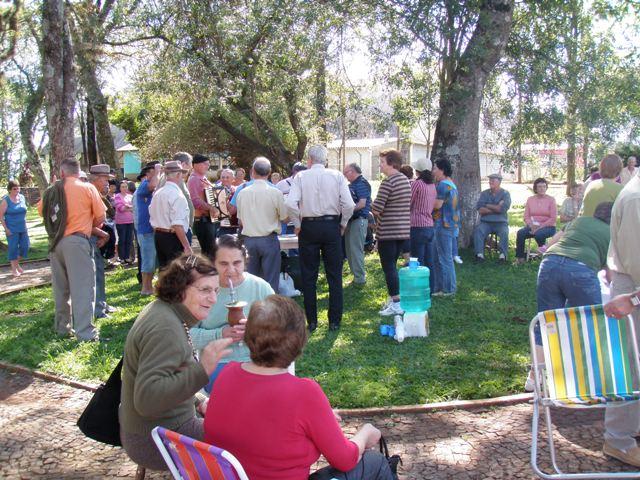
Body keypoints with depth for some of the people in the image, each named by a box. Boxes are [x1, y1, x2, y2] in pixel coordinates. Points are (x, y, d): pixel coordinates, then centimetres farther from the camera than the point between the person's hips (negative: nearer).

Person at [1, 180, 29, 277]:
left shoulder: (22, 197, 5)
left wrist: (25, 224, 13)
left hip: (23, 228, 5)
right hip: (12, 229, -5)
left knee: (25, 246, 7)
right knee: (13, 248, 0)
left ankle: (17, 263, 31)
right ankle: (14, 269, 13)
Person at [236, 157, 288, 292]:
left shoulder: (242, 193, -1)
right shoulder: (275, 193, -10)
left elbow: (240, 221, 9)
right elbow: (285, 218, 1)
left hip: (248, 240, 3)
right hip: (269, 240, -3)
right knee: (270, 281, 3)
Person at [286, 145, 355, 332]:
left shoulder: (301, 176, -3)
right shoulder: (337, 176, -1)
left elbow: (290, 203, -16)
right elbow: (349, 204, -10)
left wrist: (297, 224, -2)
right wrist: (343, 223, 5)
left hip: (308, 226, -1)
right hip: (332, 225, 1)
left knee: (308, 276, 9)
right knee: (334, 276, 9)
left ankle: (311, 321, 14)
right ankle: (335, 321, 12)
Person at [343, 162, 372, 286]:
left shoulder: (362, 183, -12)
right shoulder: (352, 184, 16)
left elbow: (362, 204, -20)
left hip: (359, 219, -10)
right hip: (351, 220, 10)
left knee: (356, 249, -8)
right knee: (350, 249, 13)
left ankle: (360, 278, -2)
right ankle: (357, 274, 22)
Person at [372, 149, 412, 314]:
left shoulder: (388, 182, -16)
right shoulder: (405, 180, 11)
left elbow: (376, 208, -19)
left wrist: (377, 213, 3)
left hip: (388, 231, -9)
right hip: (403, 230, 9)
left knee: (389, 267, -2)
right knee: (392, 265, 18)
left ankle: (396, 304, -1)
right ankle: (393, 298, 24)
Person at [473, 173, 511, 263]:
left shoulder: (505, 194, 4)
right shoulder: (484, 193, 11)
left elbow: (503, 209, -13)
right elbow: (480, 210, -2)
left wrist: (487, 206, -4)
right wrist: (496, 208, -7)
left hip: (501, 222, -1)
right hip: (485, 222, 2)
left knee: (504, 232, -32)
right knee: (478, 230, -28)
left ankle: (503, 255, -29)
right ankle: (479, 254, -31)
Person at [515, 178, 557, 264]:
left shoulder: (551, 199, -1)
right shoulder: (530, 199, 9)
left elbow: (553, 219, -8)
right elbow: (526, 217, 6)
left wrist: (540, 227, -17)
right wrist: (532, 226, -14)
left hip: (548, 227, -3)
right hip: (532, 226, 3)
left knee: (539, 234, -36)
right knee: (520, 233, -25)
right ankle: (519, 258, -19)